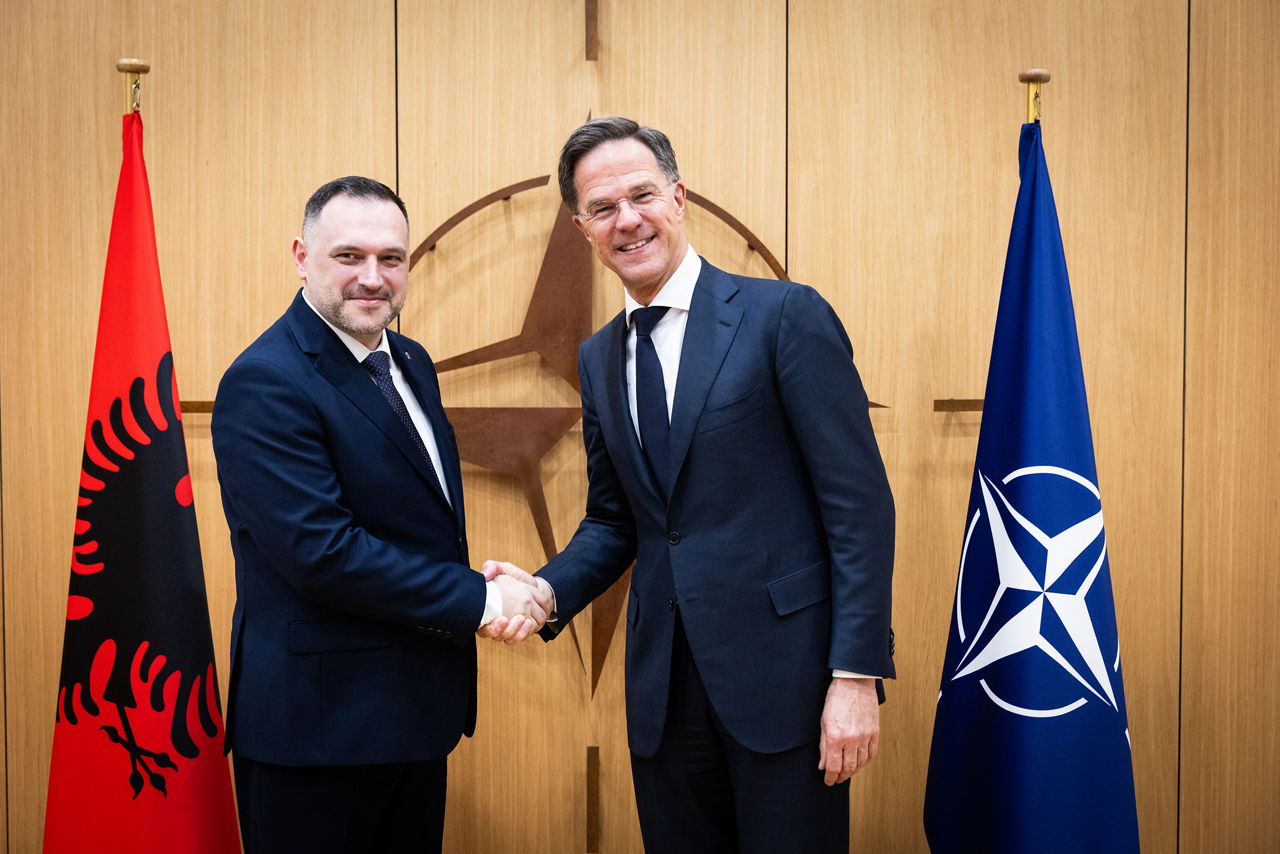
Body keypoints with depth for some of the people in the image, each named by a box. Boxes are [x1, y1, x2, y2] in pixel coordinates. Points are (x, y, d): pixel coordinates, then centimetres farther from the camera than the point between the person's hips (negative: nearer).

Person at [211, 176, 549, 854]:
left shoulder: (410, 363, 10)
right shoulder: (265, 383, -18)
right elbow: (321, 550, -24)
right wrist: (478, 599, -19)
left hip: (418, 711, 8)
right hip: (318, 723, -8)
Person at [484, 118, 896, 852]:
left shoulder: (787, 316, -8)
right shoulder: (599, 358, 11)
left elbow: (859, 503, -10)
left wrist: (857, 676, -14)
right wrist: (550, 590, -2)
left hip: (784, 672, -5)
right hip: (665, 686, 5)